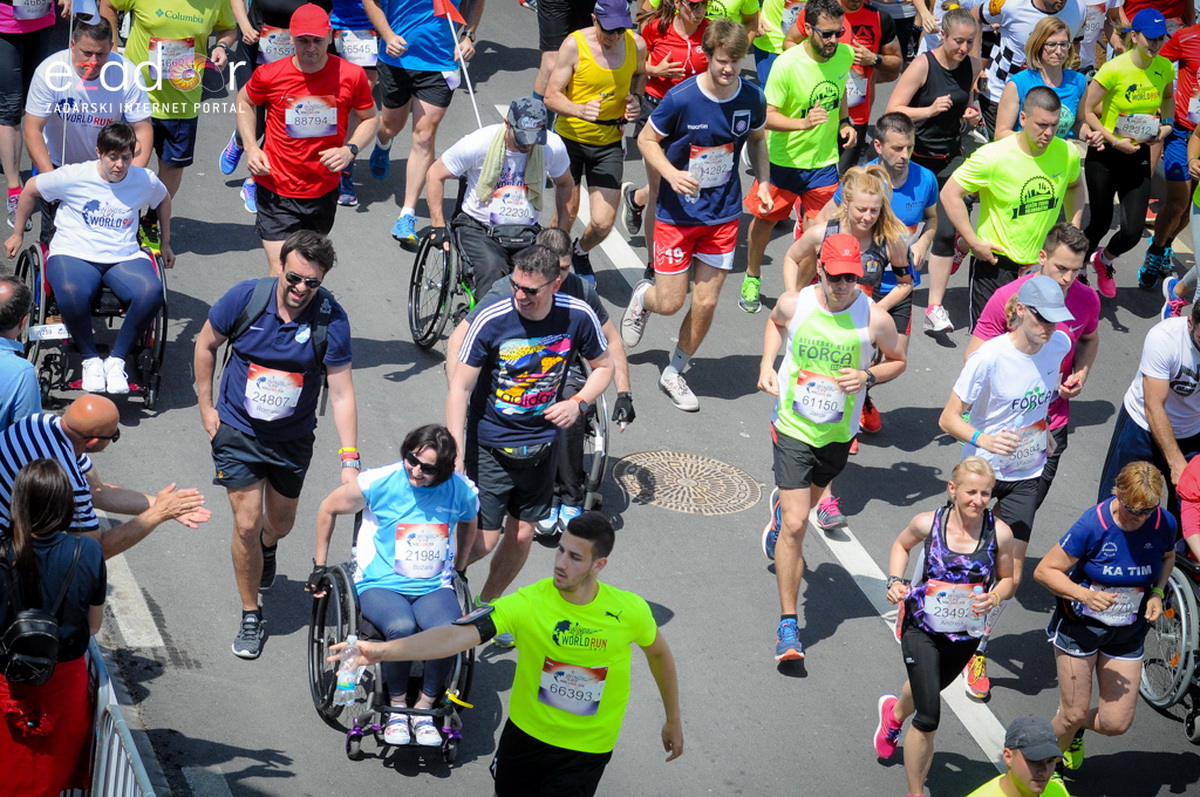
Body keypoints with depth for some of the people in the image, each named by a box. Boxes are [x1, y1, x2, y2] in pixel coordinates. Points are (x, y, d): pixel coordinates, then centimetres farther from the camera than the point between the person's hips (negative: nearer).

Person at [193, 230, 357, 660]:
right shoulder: (246, 298, -20)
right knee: (247, 525, -5)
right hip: (237, 431, -1)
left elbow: (342, 393, -20)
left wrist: (349, 460, -26)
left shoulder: (331, 319, -21)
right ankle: (250, 616, 14)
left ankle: (267, 546, 57)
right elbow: (205, 345, -2)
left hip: (292, 439, 1)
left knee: (281, 522, 18)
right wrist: (206, 408, 0)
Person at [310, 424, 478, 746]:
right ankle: (397, 708, -10)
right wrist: (320, 565, 13)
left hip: (434, 587, 2)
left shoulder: (462, 491, -3)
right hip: (381, 584, -2)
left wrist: (458, 567, 26)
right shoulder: (380, 483, -10)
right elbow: (329, 508, 7)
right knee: (402, 627, -36)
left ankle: (424, 709, -8)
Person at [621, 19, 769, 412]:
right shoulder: (681, 98, -19)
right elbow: (647, 139, -7)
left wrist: (763, 182, -2)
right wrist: (671, 173, -24)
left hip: (723, 215, 3)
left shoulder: (752, 98, -7)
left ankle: (674, 373, 25)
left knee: (706, 303, 3)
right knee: (670, 302, 0)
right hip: (678, 213, -3)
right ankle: (644, 295, 39)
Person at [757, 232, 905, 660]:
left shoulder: (875, 319, -17)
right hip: (793, 428, -2)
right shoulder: (793, 304, -14)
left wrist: (868, 376, -17)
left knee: (808, 499, 29)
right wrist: (767, 365, -2)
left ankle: (781, 511, 68)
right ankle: (788, 624, -5)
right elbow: (775, 322, 12)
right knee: (795, 525, -11)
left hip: (838, 433, 2)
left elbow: (897, 360, 2)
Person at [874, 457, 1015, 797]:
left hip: (965, 635, 3)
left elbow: (1007, 580, -1)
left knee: (928, 687, 31)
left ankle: (895, 712, 68)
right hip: (922, 630, -3)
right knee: (928, 720, -11)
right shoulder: (928, 523, -17)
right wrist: (896, 581, -10)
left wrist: (994, 597, -22)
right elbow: (902, 544, 5)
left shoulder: (1000, 533, -16)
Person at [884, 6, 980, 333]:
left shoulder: (973, 67, -1)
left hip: (950, 158, 3)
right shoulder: (923, 65, -16)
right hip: (917, 157, -3)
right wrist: (929, 110, -30)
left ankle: (935, 308, -7)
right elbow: (893, 110, -17)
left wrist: (971, 114, -5)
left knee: (946, 229, -10)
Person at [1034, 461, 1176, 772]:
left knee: (1116, 723, 2)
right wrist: (1085, 595, -33)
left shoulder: (1164, 523, -14)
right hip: (1081, 627, -3)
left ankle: (1073, 725, 37)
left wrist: (1157, 593, -7)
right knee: (1074, 714, 2)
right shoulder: (1092, 525, -25)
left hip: (1128, 633, 4)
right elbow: (1044, 571, -18)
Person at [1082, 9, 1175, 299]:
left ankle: (1104, 260, 32)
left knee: (1133, 231, -4)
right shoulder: (1114, 69, -20)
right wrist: (1114, 141, -19)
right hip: (1106, 156, -4)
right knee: (1101, 222, 10)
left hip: (1139, 155, 4)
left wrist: (1166, 123, 0)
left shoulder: (1164, 68, -5)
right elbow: (1086, 111, -14)